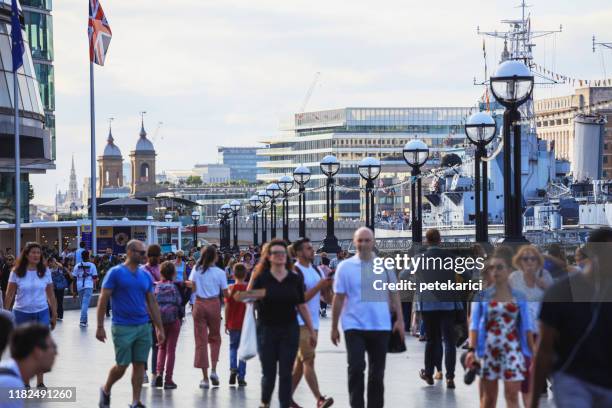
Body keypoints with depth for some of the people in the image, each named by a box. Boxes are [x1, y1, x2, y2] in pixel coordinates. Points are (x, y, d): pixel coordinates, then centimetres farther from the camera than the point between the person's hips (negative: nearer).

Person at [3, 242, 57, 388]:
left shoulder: (45, 271, 0)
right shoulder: (17, 272, -4)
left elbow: (51, 295, 6)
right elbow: (9, 295, 0)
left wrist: (54, 315, 6)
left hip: (42, 313, 0)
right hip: (22, 313, 0)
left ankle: (40, 381, 4)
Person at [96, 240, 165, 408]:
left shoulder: (145, 275, 9)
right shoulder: (116, 273, -6)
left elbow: (152, 303, 14)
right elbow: (103, 300, -6)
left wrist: (160, 328, 11)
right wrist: (100, 327, -11)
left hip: (143, 327, 5)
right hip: (123, 327, -5)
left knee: (139, 364, 3)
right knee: (122, 366, -1)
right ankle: (106, 390, 25)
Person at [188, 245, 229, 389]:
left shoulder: (196, 270, -3)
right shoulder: (220, 273, -6)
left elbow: (193, 288, -5)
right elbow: (225, 294, -5)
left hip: (199, 304, 1)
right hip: (214, 304, -1)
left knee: (201, 340, 4)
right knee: (215, 337, 18)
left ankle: (205, 378, 3)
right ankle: (213, 370, 1)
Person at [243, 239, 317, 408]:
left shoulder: (295, 278, 2)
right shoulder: (261, 278, -3)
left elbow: (302, 306, 7)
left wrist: (312, 331, 8)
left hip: (290, 330, 1)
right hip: (267, 330, -1)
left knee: (285, 373, 0)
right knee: (269, 372, 6)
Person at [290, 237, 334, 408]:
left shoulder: (317, 271, 12)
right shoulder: (295, 272, -10)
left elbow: (327, 298, 14)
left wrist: (328, 286, -5)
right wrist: (318, 286, -19)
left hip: (313, 322, 8)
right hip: (300, 322, -8)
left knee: (301, 361, 11)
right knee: (309, 359, -14)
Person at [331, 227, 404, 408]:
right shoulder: (345, 266, 0)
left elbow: (394, 294, 8)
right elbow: (338, 298, 1)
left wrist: (400, 319, 0)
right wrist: (334, 327, 2)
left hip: (380, 326, 2)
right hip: (354, 326, -2)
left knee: (377, 372, 9)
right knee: (356, 368, -12)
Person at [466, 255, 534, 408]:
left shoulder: (519, 297, 7)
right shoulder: (482, 296, 5)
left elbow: (526, 326, 8)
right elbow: (474, 324, 0)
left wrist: (533, 353, 3)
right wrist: (471, 349, -13)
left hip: (512, 350, 0)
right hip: (488, 350, 0)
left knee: (512, 395, -7)